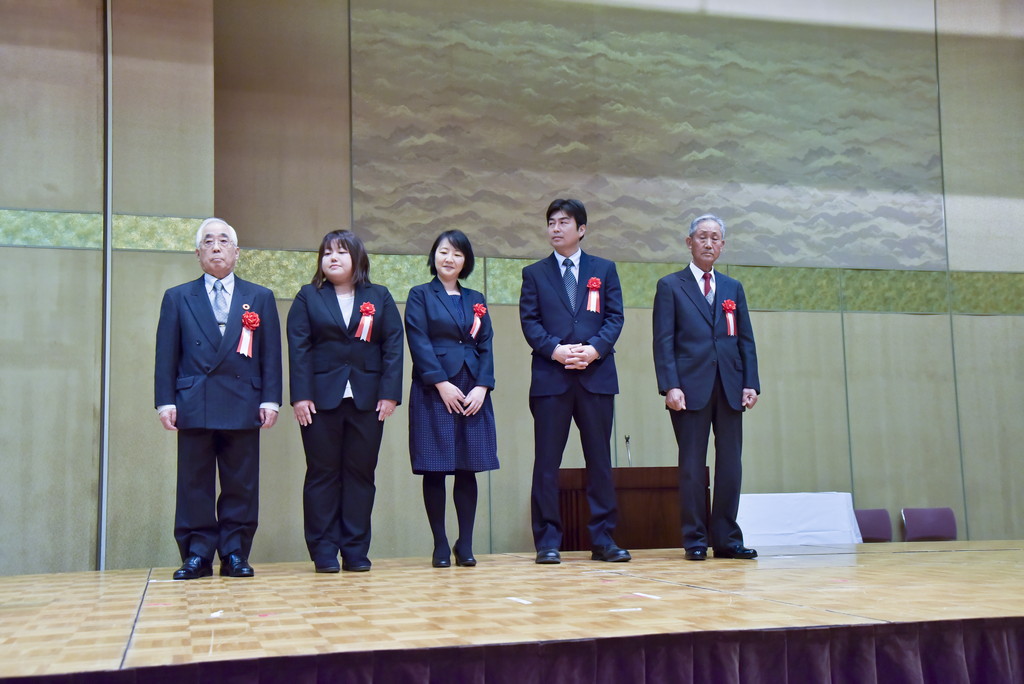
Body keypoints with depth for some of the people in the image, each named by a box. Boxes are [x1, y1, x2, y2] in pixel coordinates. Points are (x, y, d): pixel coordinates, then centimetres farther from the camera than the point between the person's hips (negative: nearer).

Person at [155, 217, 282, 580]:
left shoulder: (260, 298, 12)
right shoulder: (177, 298, 12)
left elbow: (271, 354, 7)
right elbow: (166, 355, 7)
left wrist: (270, 399, -1)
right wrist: (165, 401, -2)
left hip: (243, 405, 0)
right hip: (194, 405, 0)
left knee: (240, 485, 2)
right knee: (194, 485, 2)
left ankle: (235, 554, 10)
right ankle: (197, 554, 9)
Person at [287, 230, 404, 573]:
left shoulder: (379, 297, 11)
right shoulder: (308, 297, 8)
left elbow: (393, 345, 4)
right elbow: (299, 348, 0)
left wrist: (390, 393, -6)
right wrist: (301, 396, -9)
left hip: (367, 399, 1)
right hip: (322, 399, -1)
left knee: (361, 474, 4)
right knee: (323, 474, 2)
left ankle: (356, 551, 10)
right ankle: (324, 552, 7)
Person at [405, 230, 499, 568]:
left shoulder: (476, 300, 16)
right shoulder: (420, 296, 5)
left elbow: (485, 346, 10)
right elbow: (419, 343, -5)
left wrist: (482, 387, -5)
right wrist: (441, 383, -14)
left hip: (472, 393, 3)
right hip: (433, 393, -3)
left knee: (468, 470, 3)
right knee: (434, 471, -2)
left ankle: (465, 546, 9)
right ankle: (440, 546, 5)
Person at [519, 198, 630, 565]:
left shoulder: (604, 270, 13)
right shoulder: (534, 273, 12)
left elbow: (615, 317, 5)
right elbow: (529, 322, 3)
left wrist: (594, 349, -12)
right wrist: (556, 350, -13)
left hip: (596, 375, 1)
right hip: (550, 378, -1)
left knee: (599, 459, 4)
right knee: (547, 462, -1)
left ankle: (603, 540, 10)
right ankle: (547, 542, 5)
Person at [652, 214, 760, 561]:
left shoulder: (733, 288, 18)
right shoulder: (670, 286, 6)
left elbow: (746, 340, 14)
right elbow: (663, 341, -1)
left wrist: (750, 383, 2)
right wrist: (670, 386, -12)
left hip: (730, 387, 4)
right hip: (691, 387, -4)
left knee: (730, 464, 2)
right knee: (692, 465, 0)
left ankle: (727, 538, 9)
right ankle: (695, 539, 6)